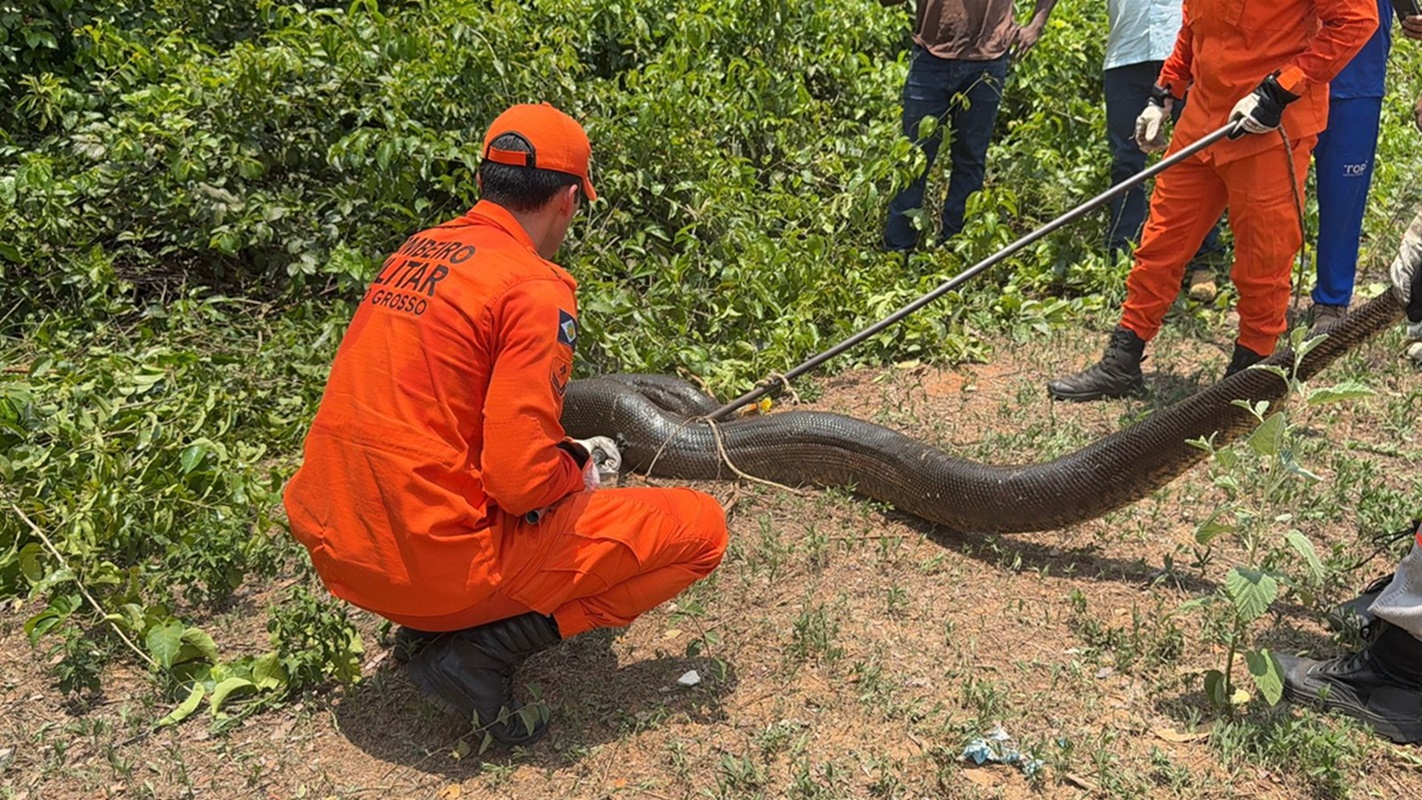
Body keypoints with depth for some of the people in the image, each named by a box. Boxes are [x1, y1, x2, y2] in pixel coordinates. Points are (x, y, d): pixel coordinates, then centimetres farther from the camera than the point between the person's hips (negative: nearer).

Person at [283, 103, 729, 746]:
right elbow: (522, 479, -22)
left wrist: (566, 455, 20)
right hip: (432, 562, -8)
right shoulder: (536, 289, -16)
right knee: (699, 525, 0)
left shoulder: (416, 251, 9)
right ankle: (475, 653, -4)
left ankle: (434, 626, 14)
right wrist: (579, 472, 1)